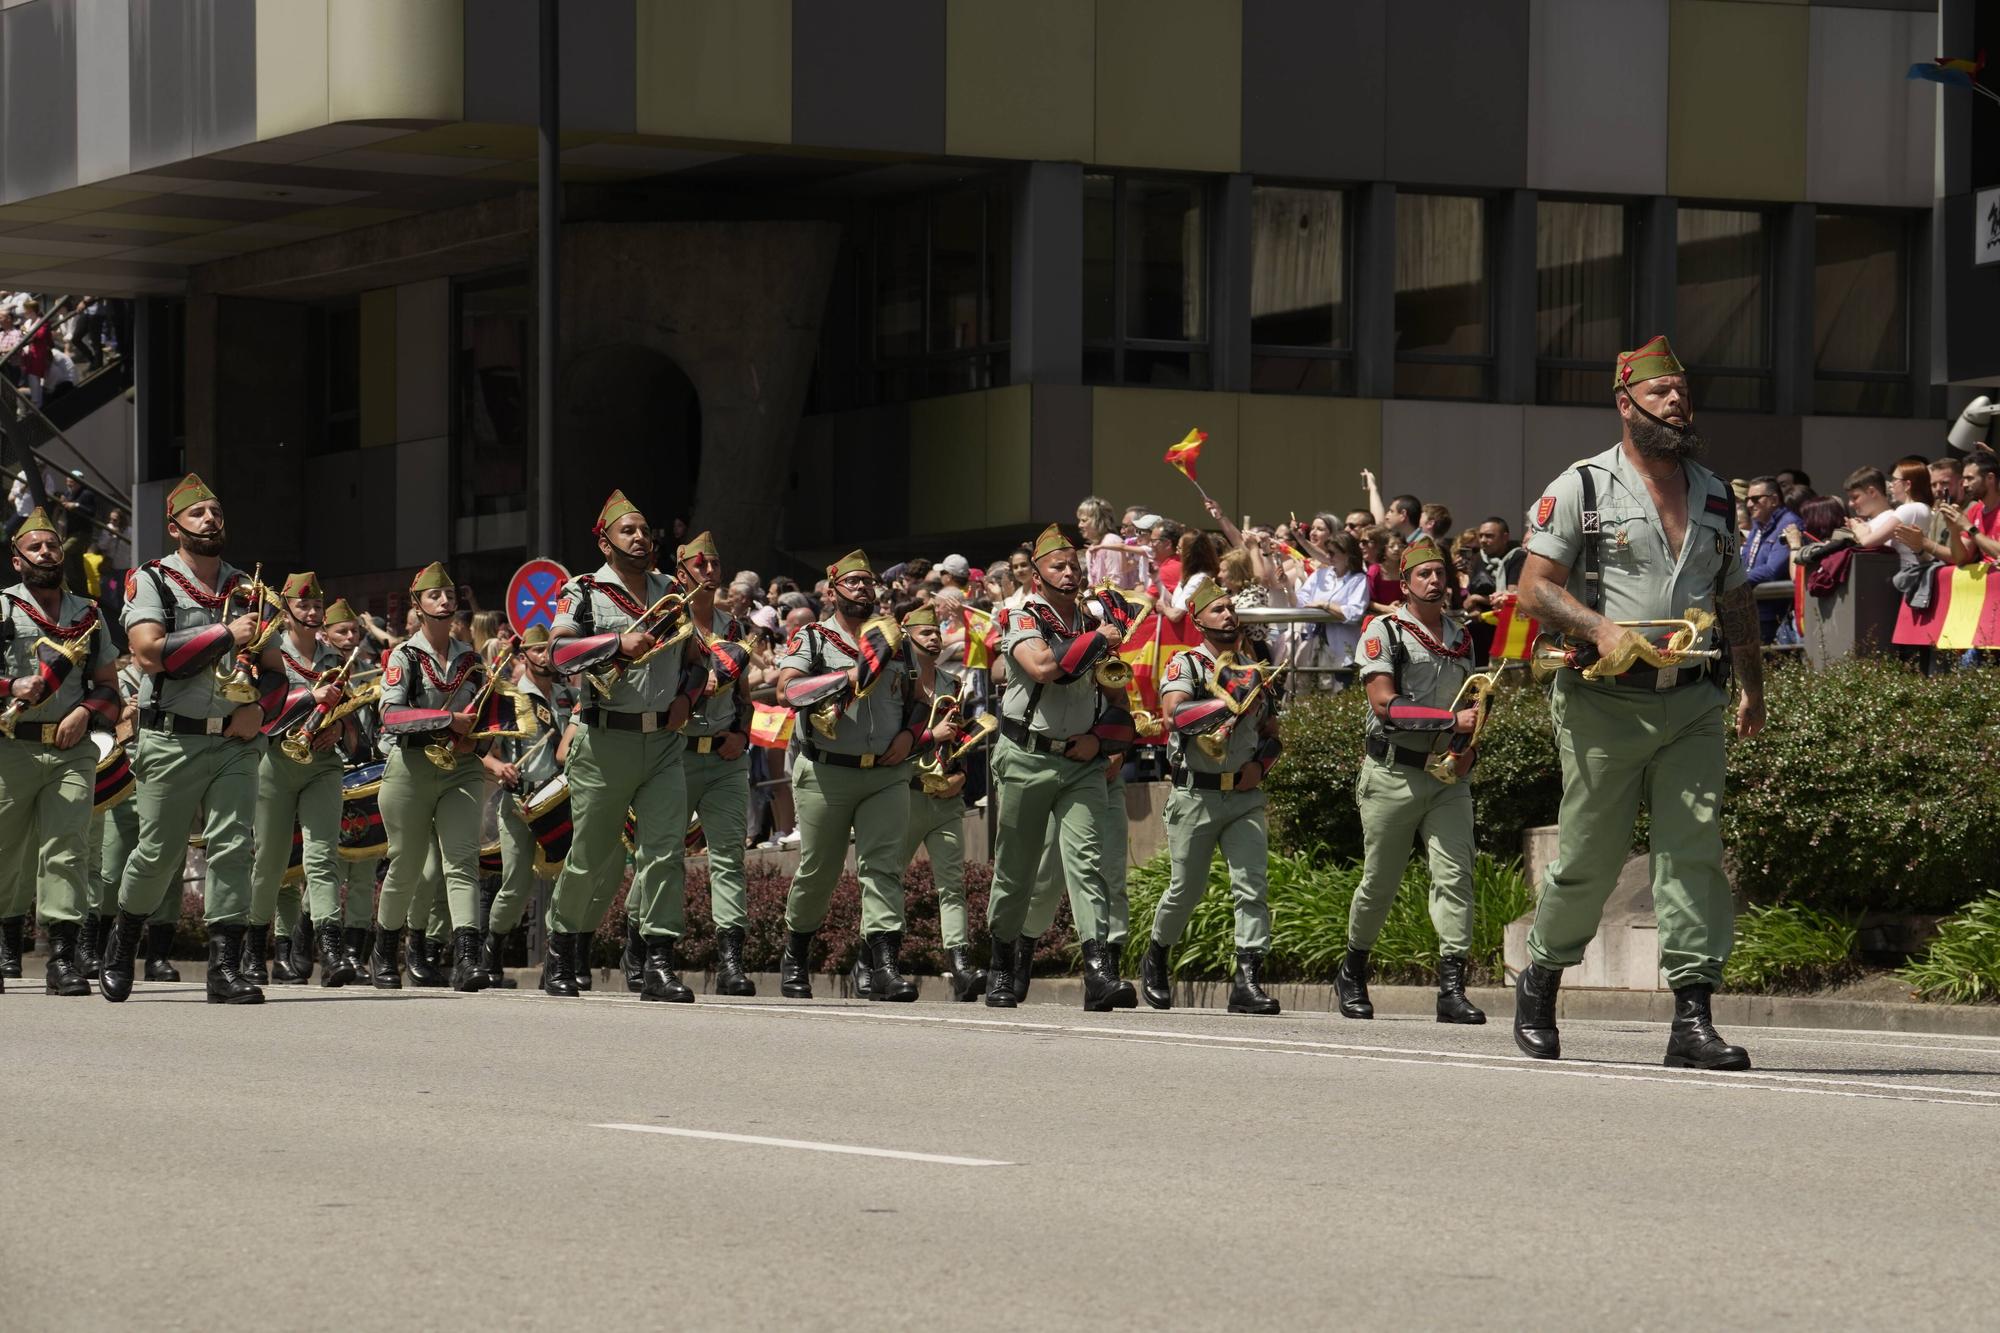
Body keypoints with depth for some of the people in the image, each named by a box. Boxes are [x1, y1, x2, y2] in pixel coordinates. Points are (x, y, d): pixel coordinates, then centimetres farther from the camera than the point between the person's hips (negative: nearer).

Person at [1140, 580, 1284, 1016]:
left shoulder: (1253, 672, 15)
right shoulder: (1185, 665, -1)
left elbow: (1271, 734, 23)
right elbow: (1175, 715, -20)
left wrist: (1260, 764, 3)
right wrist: (1230, 704, -25)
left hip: (1246, 797, 4)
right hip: (1196, 795, -4)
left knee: (1253, 887, -10)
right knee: (1186, 890, 5)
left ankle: (1246, 981, -13)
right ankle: (1155, 961, 30)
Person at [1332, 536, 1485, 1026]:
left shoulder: (1462, 638, 16)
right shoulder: (1384, 632, -2)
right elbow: (1384, 703, -13)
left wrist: (1469, 749, 4)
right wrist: (1451, 720, -20)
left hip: (1448, 775, 4)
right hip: (1393, 774, -4)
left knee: (1454, 876, -11)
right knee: (1380, 883, 5)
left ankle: (1452, 988, -17)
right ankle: (1352, 976, 25)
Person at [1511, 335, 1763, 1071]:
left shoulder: (1715, 494, 16)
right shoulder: (1581, 487, 1)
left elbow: (1736, 602, 24)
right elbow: (1535, 588, -4)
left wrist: (1752, 688, 20)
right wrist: (1600, 629, -19)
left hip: (1693, 705, 4)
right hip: (1606, 704, -4)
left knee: (1696, 851, -8)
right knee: (1589, 858, 2)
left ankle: (1693, 1017, -10)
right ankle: (1539, 981, 25)